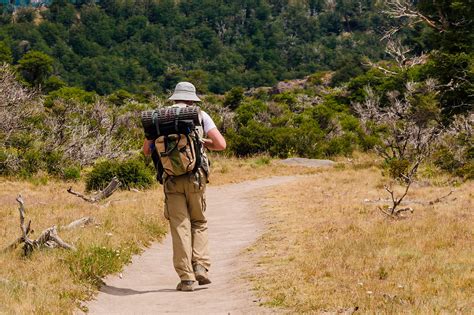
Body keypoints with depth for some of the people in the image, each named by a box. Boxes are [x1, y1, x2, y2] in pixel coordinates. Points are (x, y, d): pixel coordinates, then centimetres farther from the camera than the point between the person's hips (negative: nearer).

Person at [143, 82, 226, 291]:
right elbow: (221, 144, -4)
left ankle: (186, 278, -1)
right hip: (195, 178, -1)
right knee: (199, 223, 16)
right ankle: (200, 266, 0)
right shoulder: (200, 115, 3)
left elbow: (147, 150, 14)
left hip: (171, 179, 1)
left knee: (180, 227, 4)